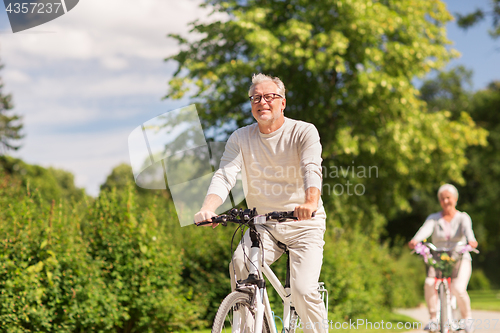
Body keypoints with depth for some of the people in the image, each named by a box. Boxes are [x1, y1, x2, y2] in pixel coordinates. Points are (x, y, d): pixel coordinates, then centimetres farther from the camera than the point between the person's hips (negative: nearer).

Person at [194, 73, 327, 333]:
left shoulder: (304, 132, -6)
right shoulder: (240, 138, 2)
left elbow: (312, 170, -23)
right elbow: (224, 175, -10)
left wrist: (310, 203, -45)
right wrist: (208, 208, -31)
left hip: (303, 224, -3)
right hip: (263, 225, 3)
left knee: (304, 291, -19)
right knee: (240, 265, -25)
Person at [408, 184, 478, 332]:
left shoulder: (463, 217, 3)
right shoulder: (434, 218, 6)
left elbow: (467, 229, -20)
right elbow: (426, 229, -15)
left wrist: (471, 240, -44)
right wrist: (415, 240, -38)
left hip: (460, 260, -1)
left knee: (458, 288, -28)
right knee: (429, 284, -30)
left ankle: (467, 318, -1)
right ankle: (433, 319, -14)